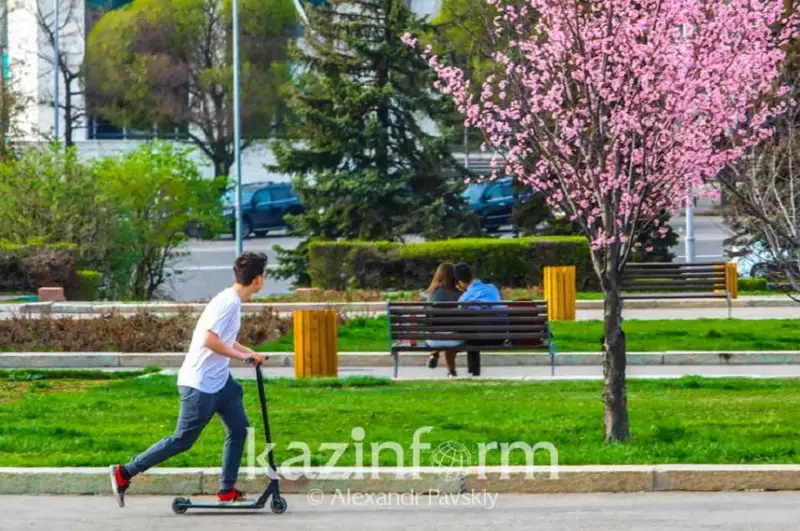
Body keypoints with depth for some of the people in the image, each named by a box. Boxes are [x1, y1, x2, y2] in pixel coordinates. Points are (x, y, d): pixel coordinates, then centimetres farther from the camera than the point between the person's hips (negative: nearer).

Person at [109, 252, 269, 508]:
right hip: (200, 384, -10)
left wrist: (250, 353, 10)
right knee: (183, 439, -3)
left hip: (219, 381, 10)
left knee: (239, 428, 7)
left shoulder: (233, 301, 9)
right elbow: (209, 339, -29)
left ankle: (227, 490, 14)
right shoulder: (228, 302, -21)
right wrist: (242, 355, -21)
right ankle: (124, 473, 4)